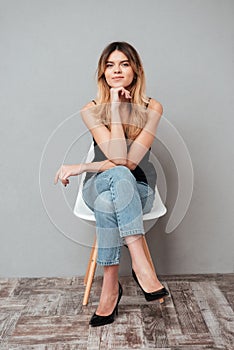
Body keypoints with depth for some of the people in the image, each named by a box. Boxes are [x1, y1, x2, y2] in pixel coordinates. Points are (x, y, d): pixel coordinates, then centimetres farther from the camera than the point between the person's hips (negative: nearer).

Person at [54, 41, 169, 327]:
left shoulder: (152, 108, -4)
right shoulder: (91, 110, -4)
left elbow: (131, 160, -16)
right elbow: (118, 157, -19)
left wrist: (80, 168, -17)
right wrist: (115, 107, -18)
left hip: (138, 190, 0)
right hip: (98, 187, 0)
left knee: (107, 202, -36)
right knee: (119, 176, -36)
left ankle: (110, 287, -24)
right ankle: (141, 266, -34)